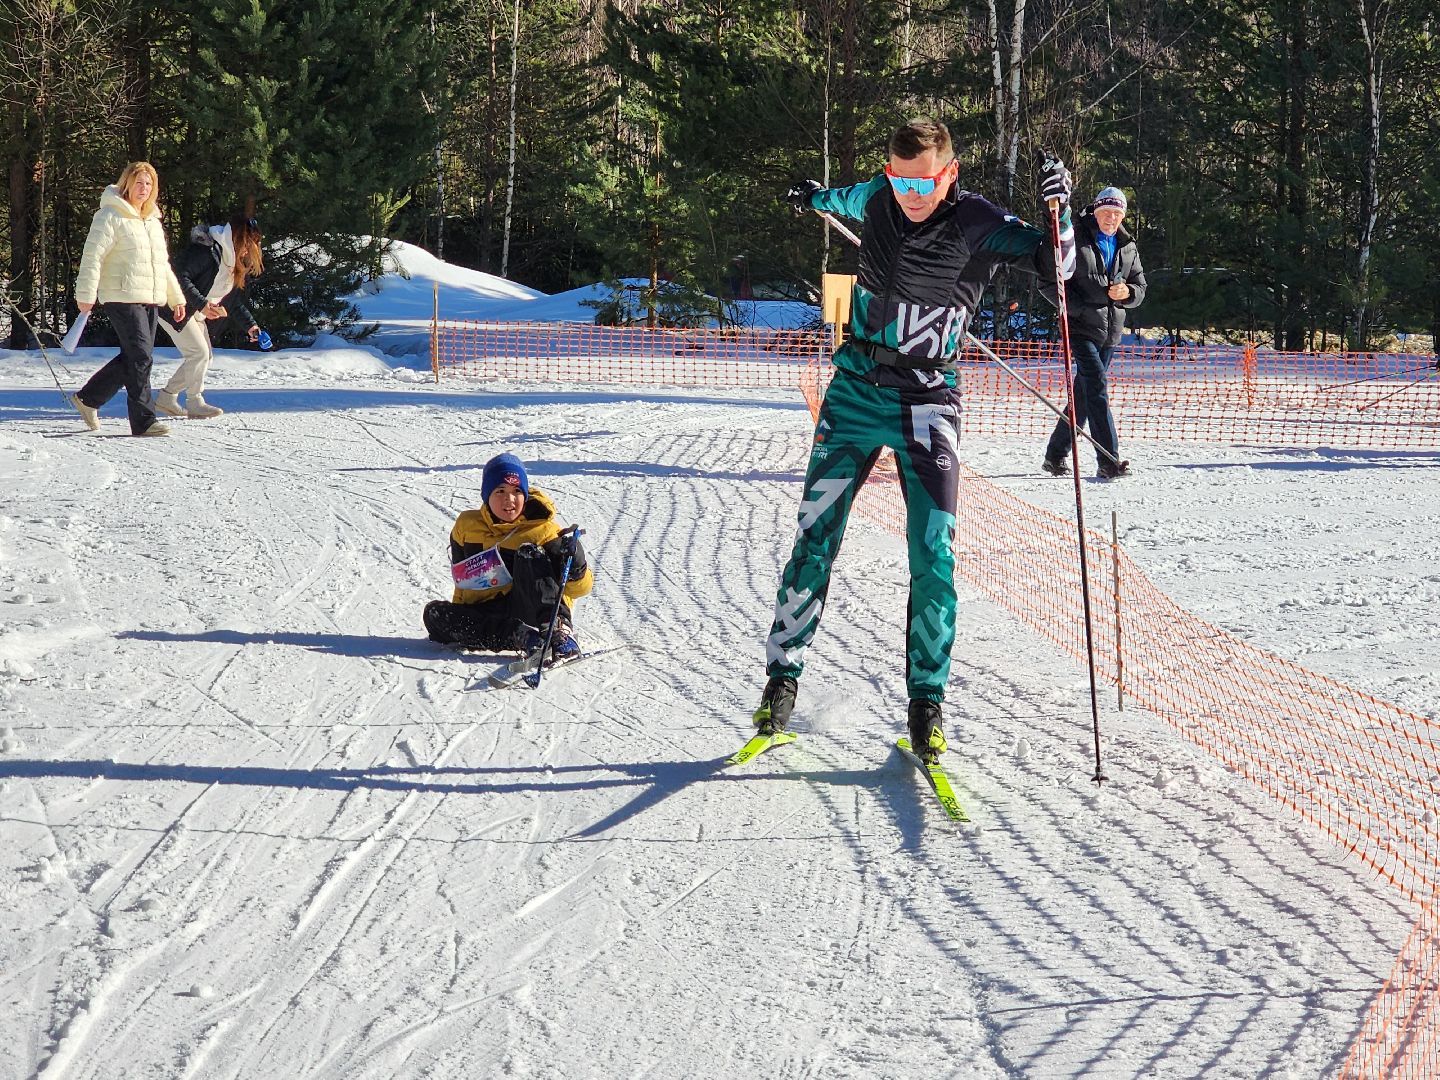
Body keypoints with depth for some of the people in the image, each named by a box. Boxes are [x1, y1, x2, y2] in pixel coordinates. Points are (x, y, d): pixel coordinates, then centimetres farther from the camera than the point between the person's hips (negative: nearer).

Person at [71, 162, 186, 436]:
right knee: (141, 357, -13)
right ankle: (143, 421, -11)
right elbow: (92, 256, -11)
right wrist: (86, 294, -18)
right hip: (122, 298, -8)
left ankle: (89, 398, 23)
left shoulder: (152, 220, 20)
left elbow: (162, 263, 28)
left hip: (150, 300, 8)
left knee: (133, 357, 9)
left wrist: (176, 297, 25)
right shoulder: (111, 216, -5)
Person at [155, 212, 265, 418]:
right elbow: (181, 277, -30)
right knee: (199, 353, -13)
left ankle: (166, 398, 14)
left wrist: (250, 325, 2)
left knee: (206, 357, 7)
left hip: (197, 315, 10)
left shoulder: (236, 263, 7)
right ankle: (195, 404, -2)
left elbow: (235, 300, 13)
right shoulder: (206, 249, -23)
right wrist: (202, 304, -36)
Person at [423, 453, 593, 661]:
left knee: (528, 553, -23)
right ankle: (521, 636, -34)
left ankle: (559, 631, -37)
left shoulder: (542, 531, -2)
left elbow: (581, 587, -5)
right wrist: (459, 619, 13)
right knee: (434, 615, -23)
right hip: (483, 614, 3)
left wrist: (575, 563, -26)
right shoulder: (467, 526, 8)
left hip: (531, 613, -3)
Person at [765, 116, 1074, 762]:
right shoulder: (877, 198, -1)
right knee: (815, 539, 0)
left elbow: (1054, 265, -21)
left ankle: (926, 703, 0)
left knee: (934, 558, -9)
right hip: (856, 391, 3)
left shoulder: (979, 225, -12)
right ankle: (782, 677, 11)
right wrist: (813, 197, 46)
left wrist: (1058, 213, -40)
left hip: (928, 403, -3)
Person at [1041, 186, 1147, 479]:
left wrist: (1127, 292, -8)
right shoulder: (1076, 239, -4)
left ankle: (1056, 455, 22)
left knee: (1083, 392, 11)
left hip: (1111, 331, 6)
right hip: (1081, 326, -6)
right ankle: (1109, 461, -23)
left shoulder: (1127, 247, 13)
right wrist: (1078, 309, -16)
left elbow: (1140, 287, 16)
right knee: (1097, 385, -18)